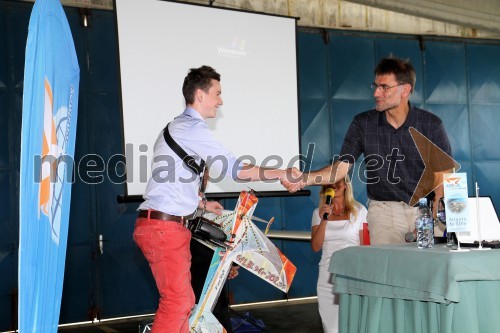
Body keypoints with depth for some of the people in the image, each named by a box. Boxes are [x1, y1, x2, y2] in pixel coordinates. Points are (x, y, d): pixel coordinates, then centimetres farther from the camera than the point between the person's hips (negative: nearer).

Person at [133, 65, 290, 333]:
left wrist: (202, 204, 23)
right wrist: (280, 174, -9)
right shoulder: (191, 128, -13)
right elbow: (235, 169, -15)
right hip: (163, 226, -10)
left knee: (183, 301, 12)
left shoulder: (179, 128, 18)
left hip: (165, 224, 10)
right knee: (176, 301, -9)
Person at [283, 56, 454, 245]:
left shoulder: (431, 124, -1)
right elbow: (342, 166, 0)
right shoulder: (363, 124, 2)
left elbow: (442, 173, -3)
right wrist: (304, 179, -16)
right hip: (384, 209, 0)